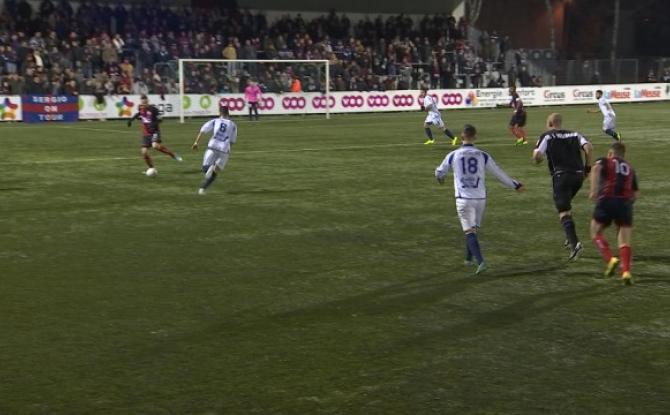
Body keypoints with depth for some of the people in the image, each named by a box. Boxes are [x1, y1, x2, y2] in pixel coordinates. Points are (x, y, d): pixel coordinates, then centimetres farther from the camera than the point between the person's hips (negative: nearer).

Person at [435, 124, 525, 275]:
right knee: (474, 229, 20)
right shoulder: (483, 156, 0)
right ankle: (468, 258, 32)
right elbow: (499, 173, 5)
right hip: (480, 198, 2)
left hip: (463, 199, -2)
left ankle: (481, 262, -19)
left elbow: (439, 172, 15)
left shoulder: (453, 156, -1)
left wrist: (440, 178, 40)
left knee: (469, 231, -4)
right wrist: (516, 185, 18)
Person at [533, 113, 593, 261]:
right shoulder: (574, 135, 15)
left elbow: (537, 155, -9)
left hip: (561, 175, -5)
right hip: (578, 175, 5)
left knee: (564, 212, -5)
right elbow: (589, 147, -1)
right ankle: (570, 238, 23)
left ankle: (574, 243, -21)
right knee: (566, 204, 28)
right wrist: (587, 167, 8)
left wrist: (538, 160, 14)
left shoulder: (547, 136, 3)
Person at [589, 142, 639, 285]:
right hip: (625, 203, 3)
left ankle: (610, 260, -3)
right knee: (625, 241, 5)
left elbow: (596, 169, -12)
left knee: (596, 234, 16)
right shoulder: (630, 169, 24)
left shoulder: (604, 161, 14)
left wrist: (593, 190, -18)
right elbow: (636, 193, 18)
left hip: (607, 200, -3)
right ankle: (626, 272, -12)